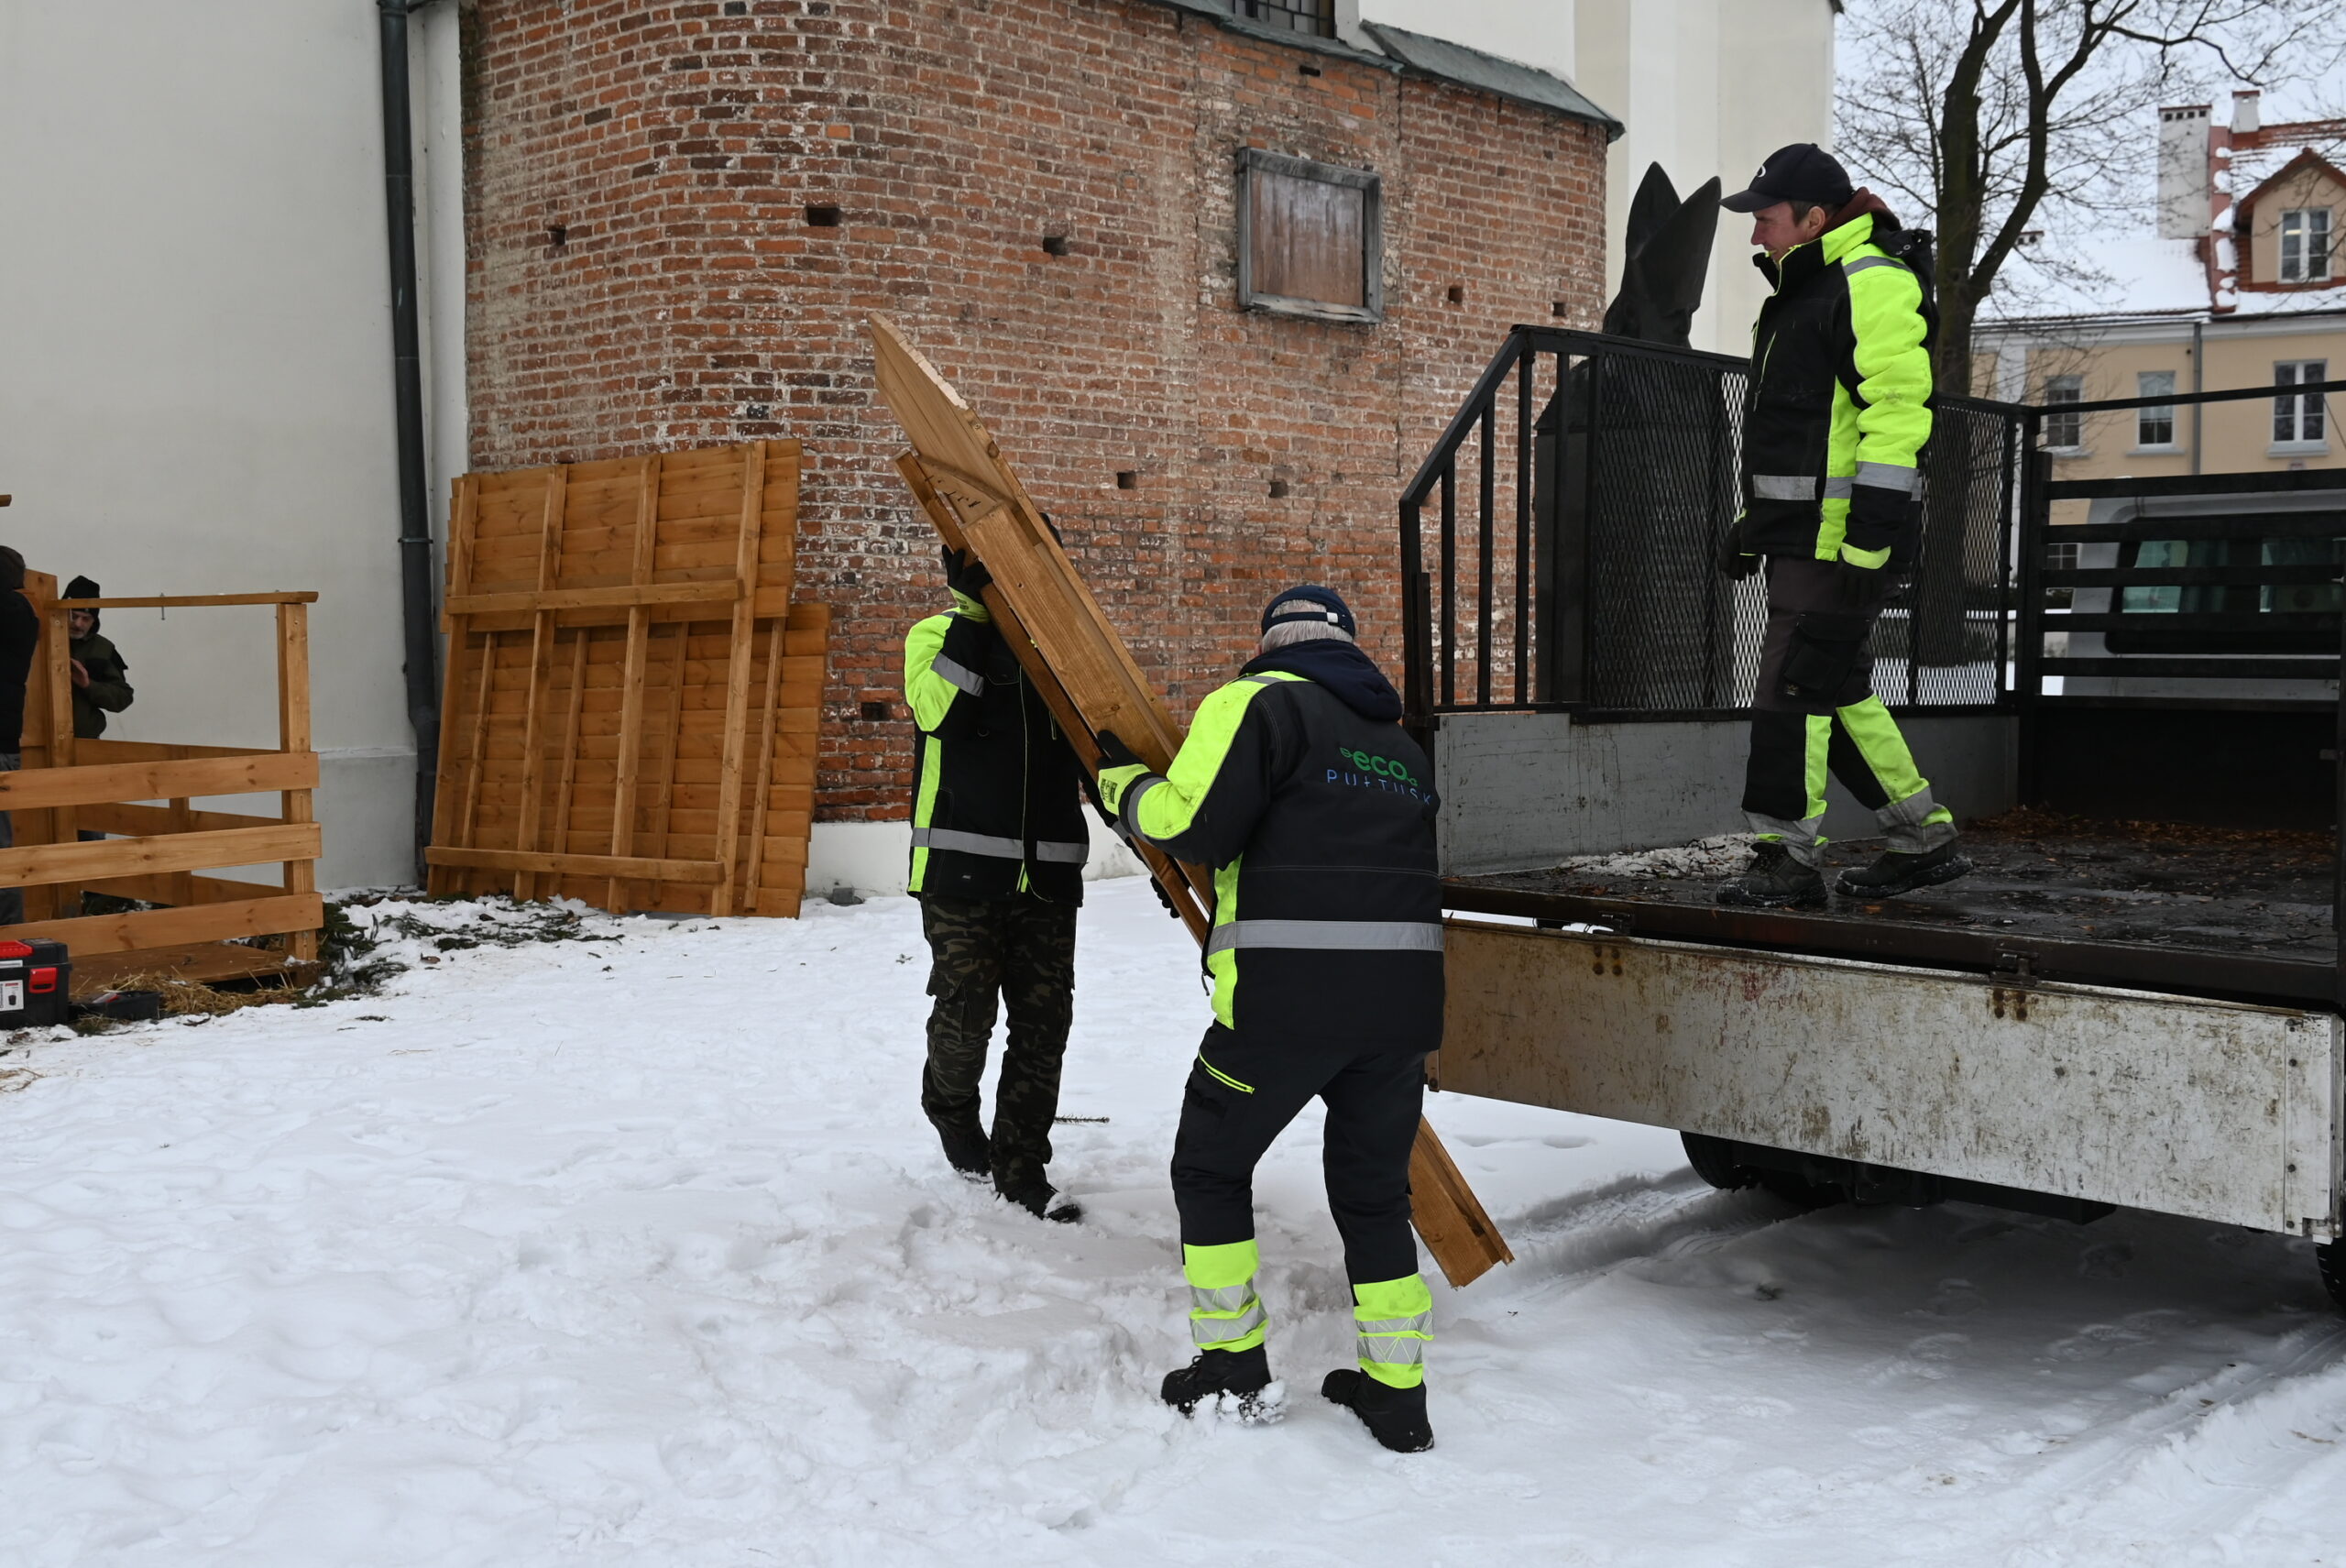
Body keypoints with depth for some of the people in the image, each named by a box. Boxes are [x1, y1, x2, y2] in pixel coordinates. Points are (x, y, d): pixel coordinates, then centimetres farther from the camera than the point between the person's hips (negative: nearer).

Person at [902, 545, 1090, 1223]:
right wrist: (974, 611, -19)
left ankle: (1020, 1164, 13)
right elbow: (940, 710, -17)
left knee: (1044, 1019, 1)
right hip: (963, 866, -3)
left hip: (1048, 872, 4)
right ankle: (952, 1105, 31)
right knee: (966, 1009, -1)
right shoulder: (939, 635, 4)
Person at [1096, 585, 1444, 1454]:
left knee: (1211, 1165, 14)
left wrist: (1125, 785, 7)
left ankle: (1234, 1373, 19)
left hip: (1290, 991, -6)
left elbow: (1193, 826, -11)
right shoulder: (1401, 741, 23)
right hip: (1406, 993, 6)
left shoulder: (1259, 702, 0)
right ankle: (1397, 1395, 21)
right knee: (1374, 1191, 19)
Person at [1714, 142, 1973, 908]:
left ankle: (1788, 859, -1)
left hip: (1842, 536, -10)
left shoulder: (1873, 282, -11)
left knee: (1795, 688, -8)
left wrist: (1870, 534, -24)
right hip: (1800, 535, 10)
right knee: (1837, 690, 12)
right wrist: (1752, 521, 24)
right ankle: (1925, 839, 21)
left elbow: (1897, 410, -19)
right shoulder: (1801, 290, 22)